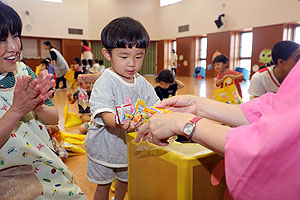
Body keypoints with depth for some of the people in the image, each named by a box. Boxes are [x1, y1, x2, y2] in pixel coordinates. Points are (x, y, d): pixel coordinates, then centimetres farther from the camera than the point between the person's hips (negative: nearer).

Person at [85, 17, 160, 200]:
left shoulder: (142, 82, -3)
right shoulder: (104, 82, -23)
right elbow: (104, 113, -34)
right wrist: (118, 122, -56)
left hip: (130, 145, 6)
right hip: (104, 147, -5)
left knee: (124, 180, 27)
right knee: (103, 185, 14)